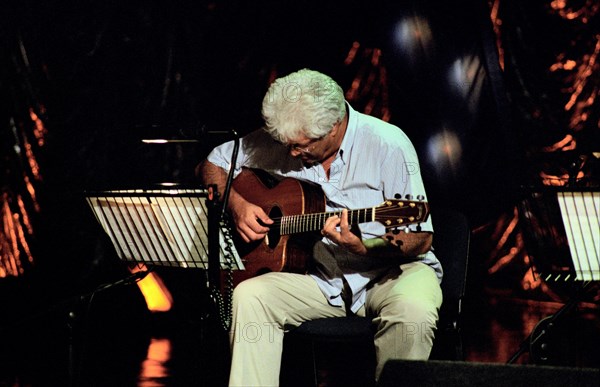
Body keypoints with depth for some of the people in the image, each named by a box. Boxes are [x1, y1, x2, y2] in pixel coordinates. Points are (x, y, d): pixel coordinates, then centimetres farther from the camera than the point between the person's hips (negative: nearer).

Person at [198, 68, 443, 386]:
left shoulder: (388, 145, -15)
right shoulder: (281, 138, -1)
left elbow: (421, 239, -14)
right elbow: (211, 166, 12)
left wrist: (364, 248, -32)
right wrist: (236, 203, -8)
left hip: (389, 271, -4)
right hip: (322, 277, 4)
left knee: (414, 310, -36)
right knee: (249, 296, -21)